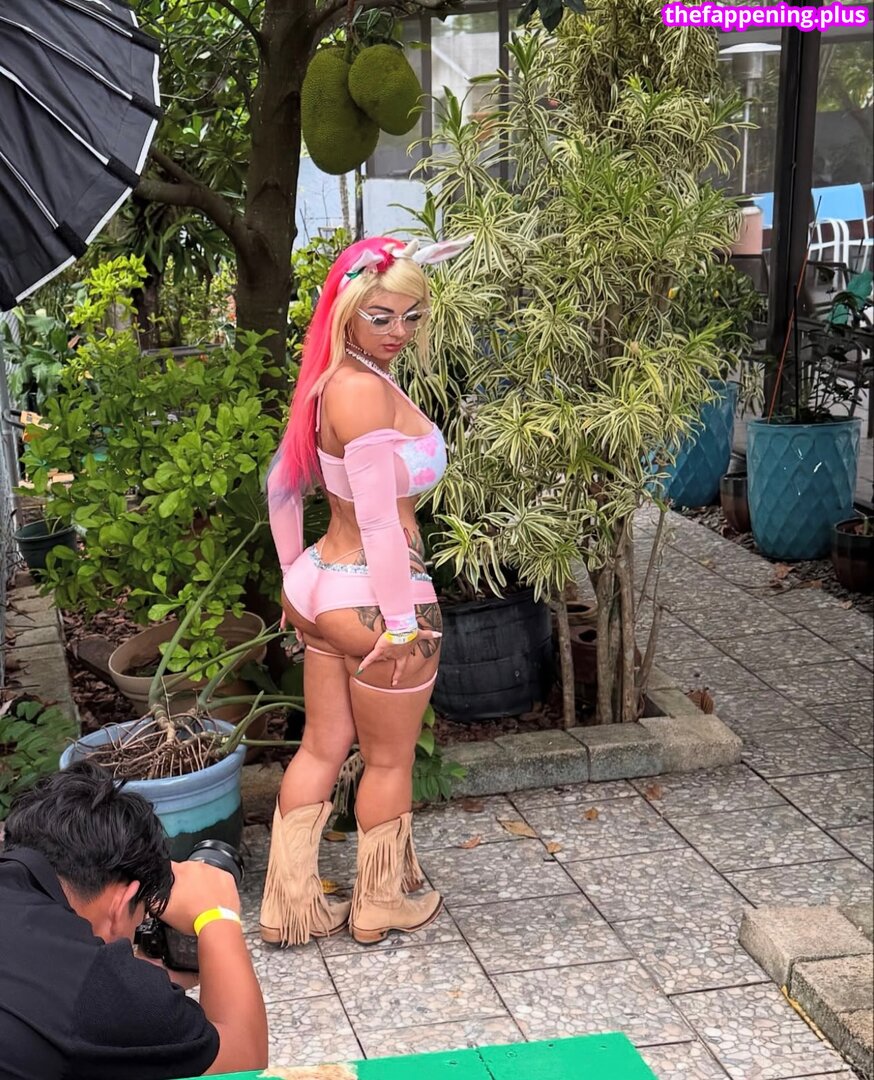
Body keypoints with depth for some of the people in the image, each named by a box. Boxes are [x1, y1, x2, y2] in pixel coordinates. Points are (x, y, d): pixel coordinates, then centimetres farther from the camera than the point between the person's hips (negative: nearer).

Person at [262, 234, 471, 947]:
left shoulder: (330, 381, 6)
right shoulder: (365, 388, -23)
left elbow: (282, 483, 14)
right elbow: (380, 519, -24)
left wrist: (296, 578, 21)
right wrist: (400, 620, -19)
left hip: (322, 584, 9)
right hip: (371, 595, -9)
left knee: (324, 747, 18)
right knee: (390, 760, 12)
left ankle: (290, 907, 27)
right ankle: (383, 905, 31)